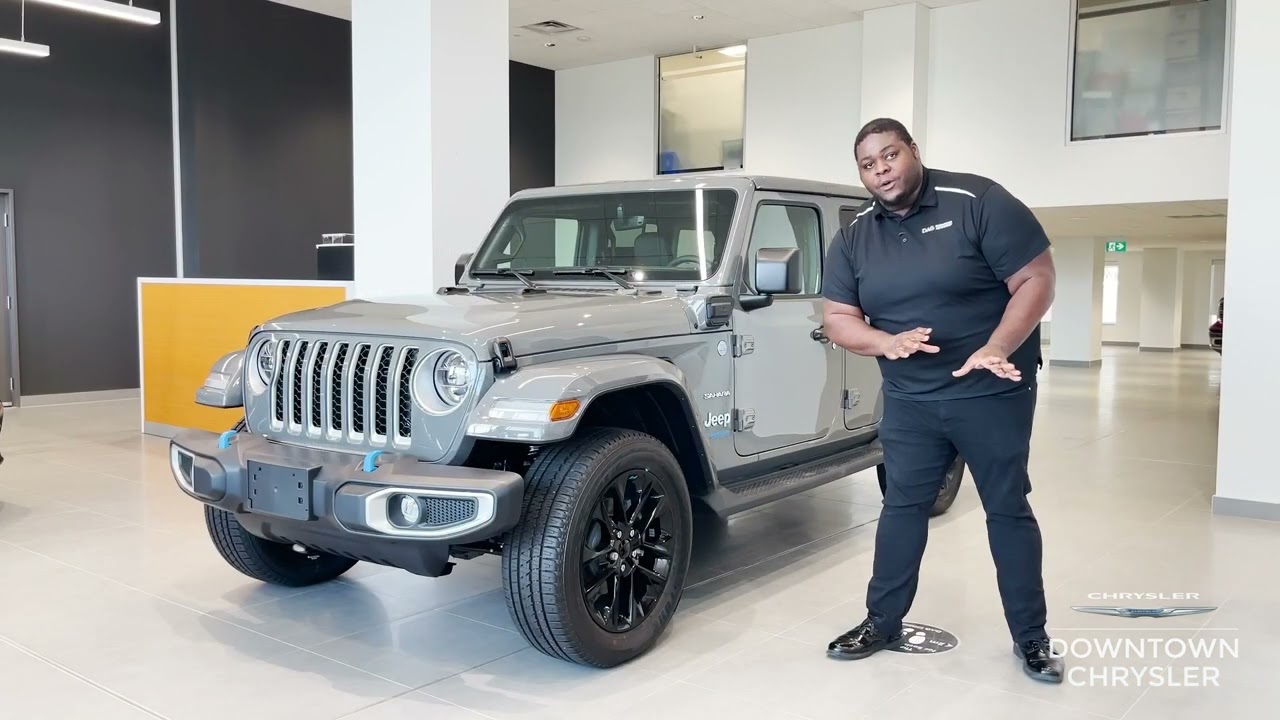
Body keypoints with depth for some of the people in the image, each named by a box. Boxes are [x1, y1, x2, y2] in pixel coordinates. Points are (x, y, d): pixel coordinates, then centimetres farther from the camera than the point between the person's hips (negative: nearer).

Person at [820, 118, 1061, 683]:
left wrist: (997, 348, -27)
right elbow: (837, 318, 1)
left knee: (1008, 509, 6)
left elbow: (1037, 280, -13)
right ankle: (882, 622, 21)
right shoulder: (853, 238, 2)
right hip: (909, 399, 4)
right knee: (902, 506, 9)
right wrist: (886, 342, -19)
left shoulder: (979, 202, -12)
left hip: (993, 392, -4)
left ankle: (1030, 637, 19)